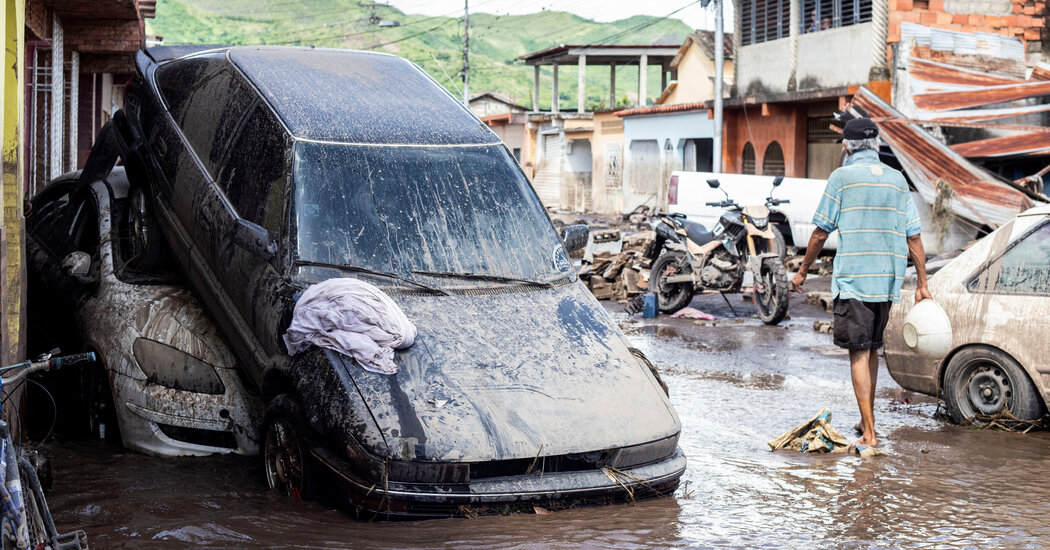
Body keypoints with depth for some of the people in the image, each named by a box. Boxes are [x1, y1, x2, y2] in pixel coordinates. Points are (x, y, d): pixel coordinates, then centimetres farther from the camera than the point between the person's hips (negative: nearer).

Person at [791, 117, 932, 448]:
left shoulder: (842, 177, -4)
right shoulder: (897, 180, 10)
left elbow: (821, 232, -2)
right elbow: (914, 237, 9)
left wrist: (803, 271, 9)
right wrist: (922, 284, 13)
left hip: (853, 279, -5)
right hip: (888, 281, 5)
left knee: (859, 353, -5)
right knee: (872, 349, 18)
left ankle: (869, 433, -9)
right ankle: (867, 419, 27)